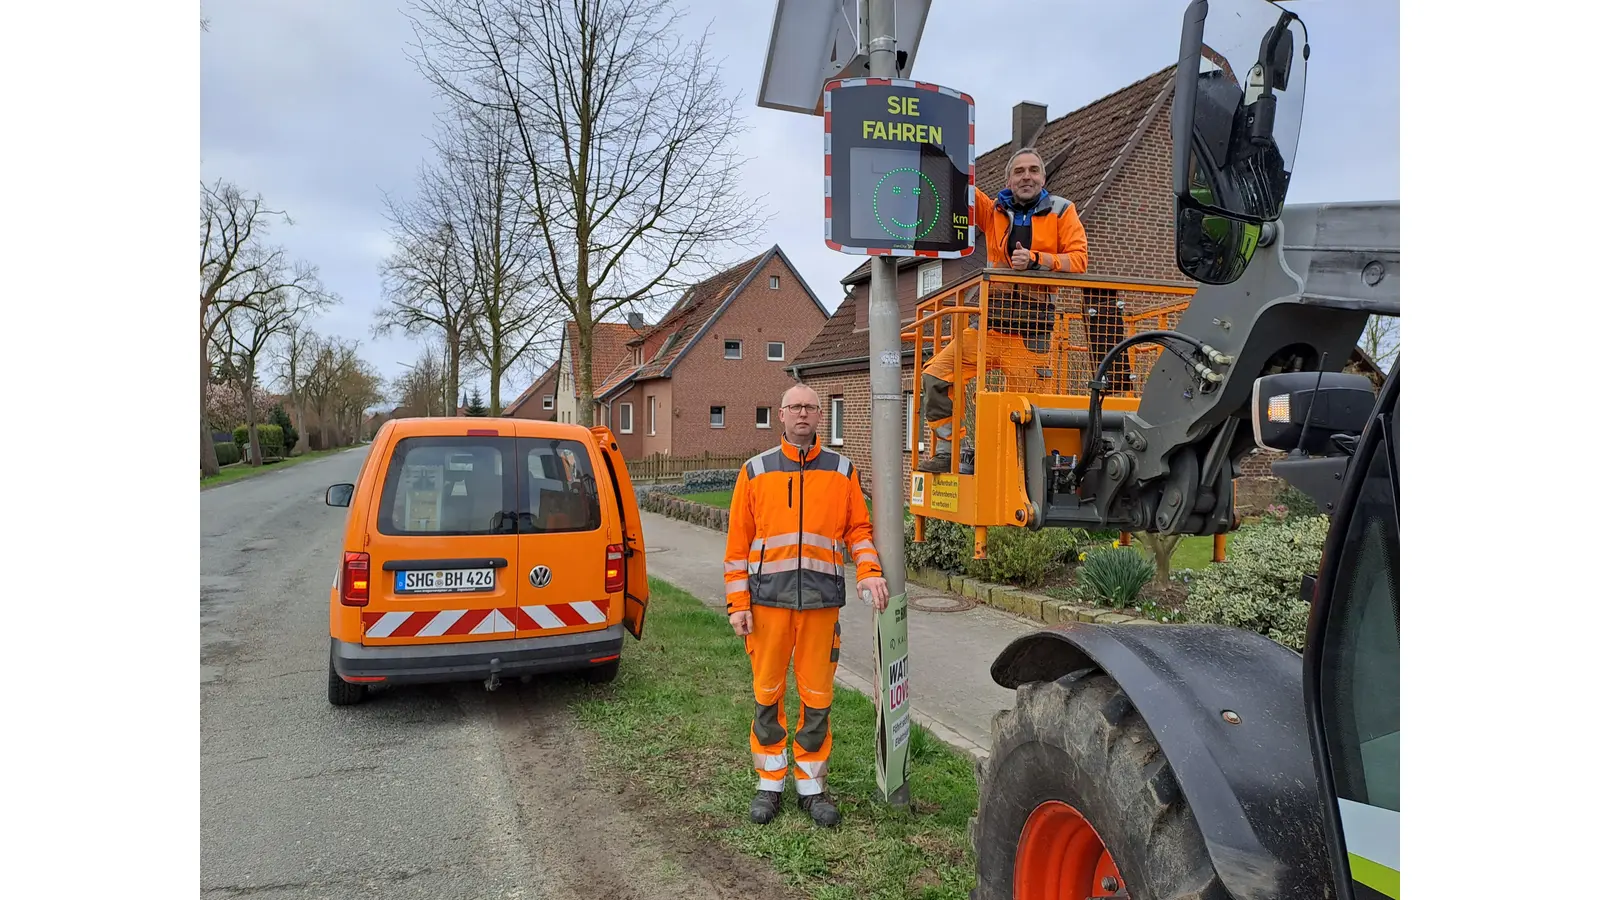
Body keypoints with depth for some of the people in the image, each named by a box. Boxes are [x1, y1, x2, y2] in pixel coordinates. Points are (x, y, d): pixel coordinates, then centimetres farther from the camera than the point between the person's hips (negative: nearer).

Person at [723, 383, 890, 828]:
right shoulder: (755, 471, 5)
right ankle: (770, 783, 23)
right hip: (768, 600, 0)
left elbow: (858, 529, 10)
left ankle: (811, 786, 22)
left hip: (822, 602, 1)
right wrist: (738, 602, -2)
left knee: (817, 696, 7)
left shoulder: (842, 471, 7)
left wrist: (869, 571, -9)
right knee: (768, 694, 8)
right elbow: (738, 542, 3)